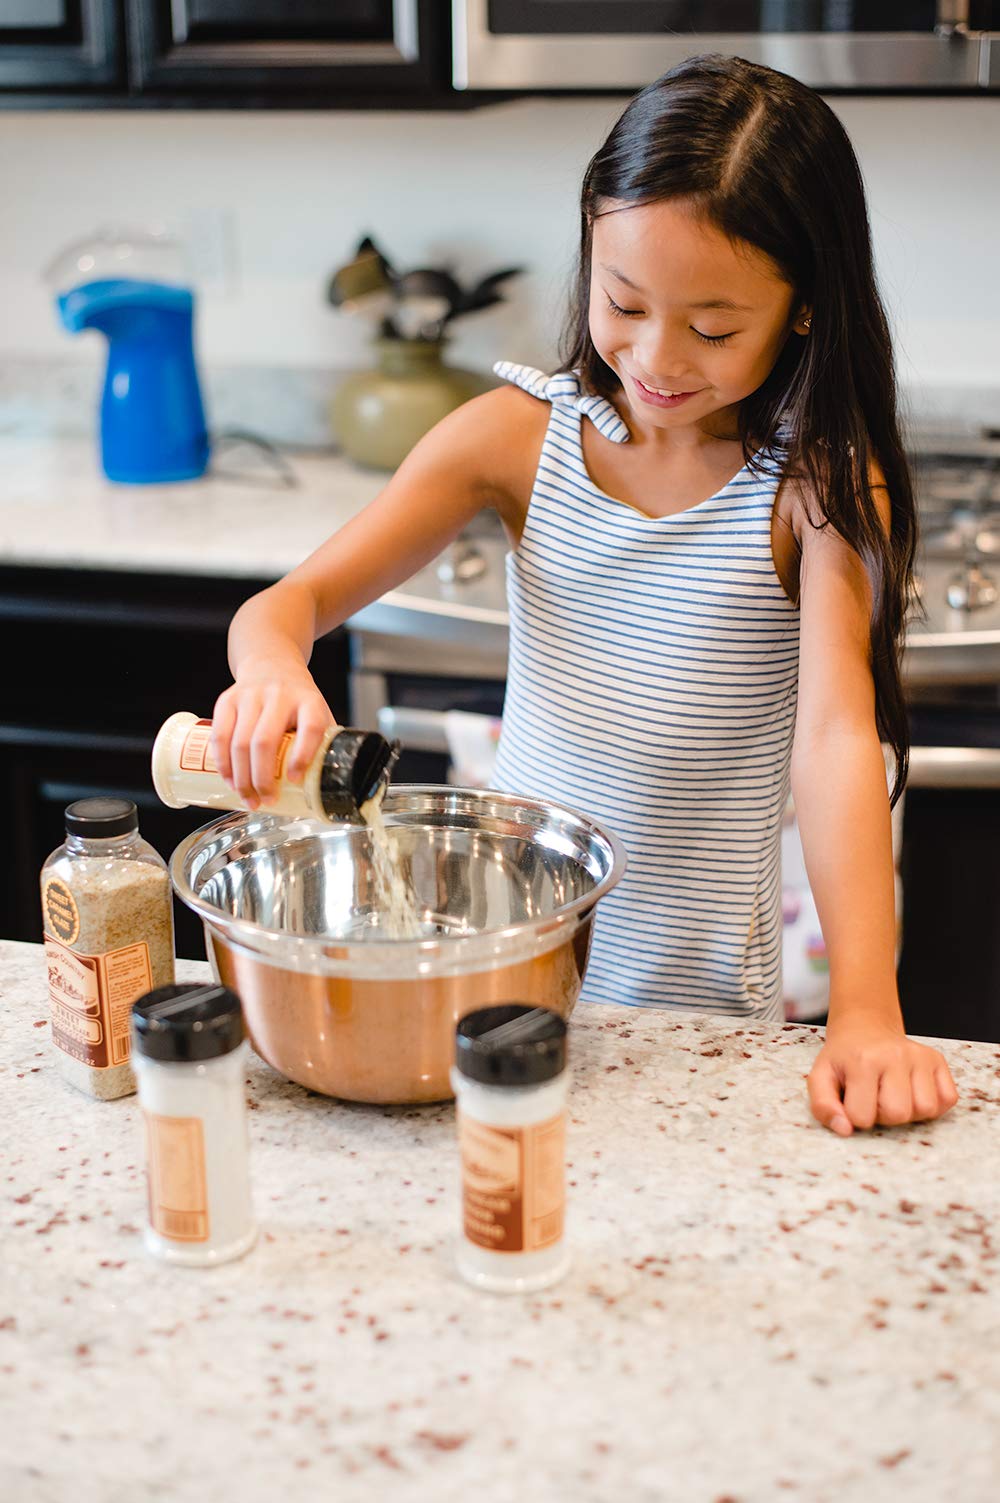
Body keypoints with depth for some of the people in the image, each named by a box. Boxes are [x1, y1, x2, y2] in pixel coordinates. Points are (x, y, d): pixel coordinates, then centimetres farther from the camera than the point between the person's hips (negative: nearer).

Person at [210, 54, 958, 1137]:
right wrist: (271, 665, -30)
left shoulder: (817, 481, -12)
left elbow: (837, 736, -21)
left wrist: (864, 1010, -31)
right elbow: (293, 599, -6)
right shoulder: (520, 435, -5)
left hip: (706, 1006, -2)